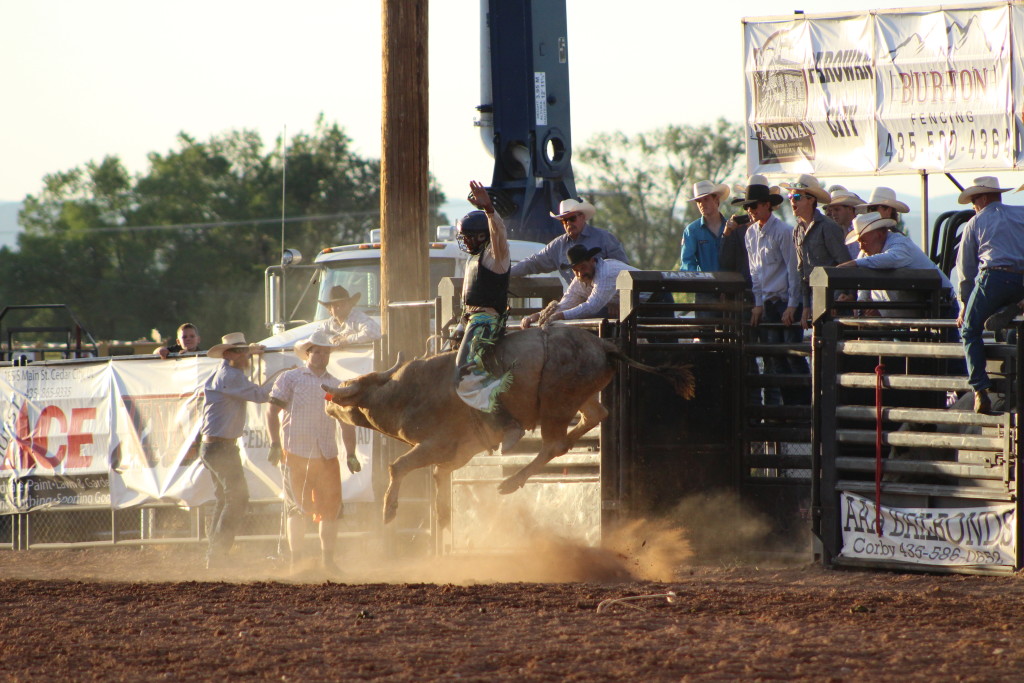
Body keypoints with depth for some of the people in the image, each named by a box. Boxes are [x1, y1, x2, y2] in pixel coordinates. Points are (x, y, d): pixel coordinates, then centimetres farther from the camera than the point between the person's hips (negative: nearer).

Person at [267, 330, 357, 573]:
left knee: (331, 508, 1)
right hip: (295, 455, -4)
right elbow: (272, 410, -1)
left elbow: (347, 421, 16)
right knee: (298, 508, -2)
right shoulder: (290, 379, 4)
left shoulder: (337, 386, 15)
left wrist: (351, 455, 7)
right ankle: (295, 560, 6)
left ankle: (327, 561, 10)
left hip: (327, 457, 4)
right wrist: (275, 444, -12)